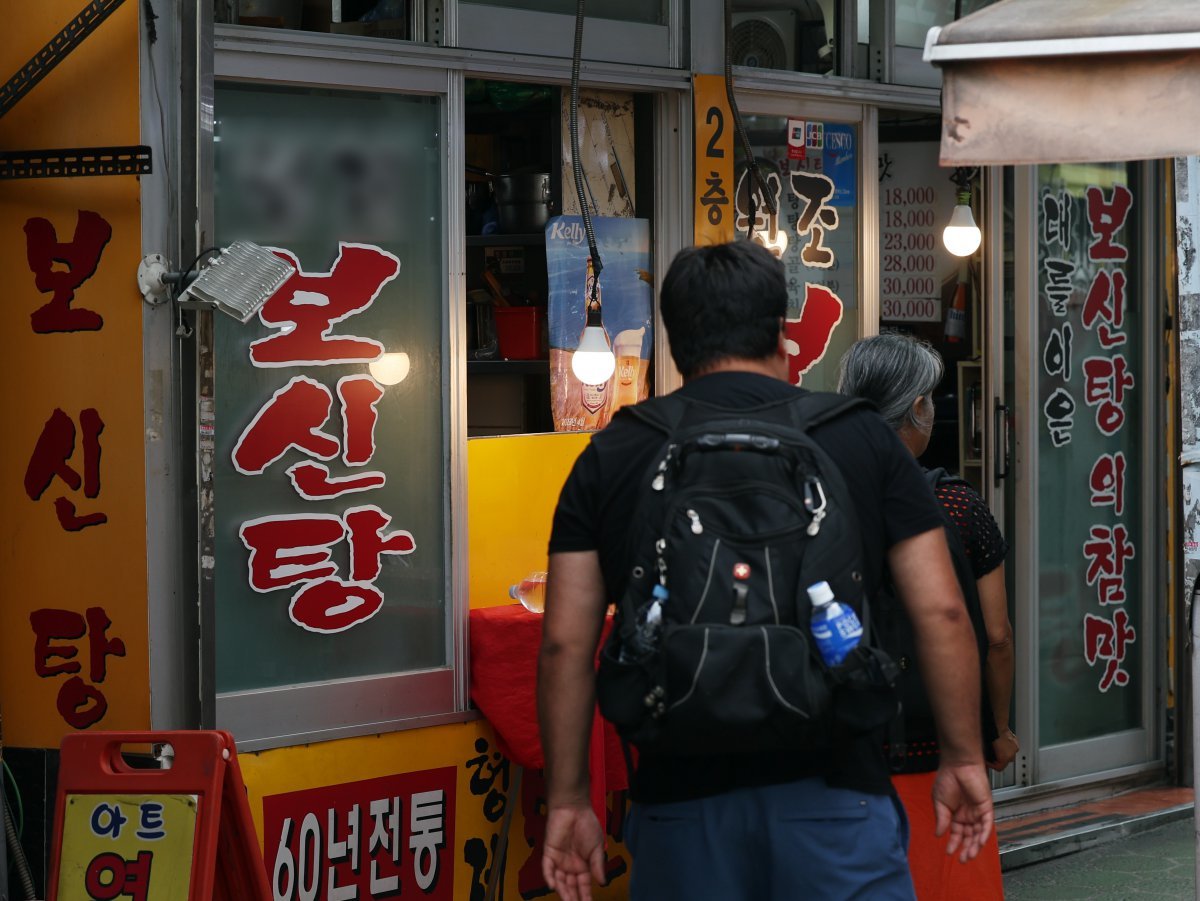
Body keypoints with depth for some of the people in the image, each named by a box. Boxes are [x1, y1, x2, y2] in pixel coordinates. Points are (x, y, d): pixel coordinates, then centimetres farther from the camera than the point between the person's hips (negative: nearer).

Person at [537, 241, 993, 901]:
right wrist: (963, 758, 12)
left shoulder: (610, 457, 8)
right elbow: (941, 613, 2)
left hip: (681, 803, 2)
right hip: (834, 794, -1)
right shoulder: (863, 437, 6)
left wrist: (568, 799, 10)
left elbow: (564, 645, 4)